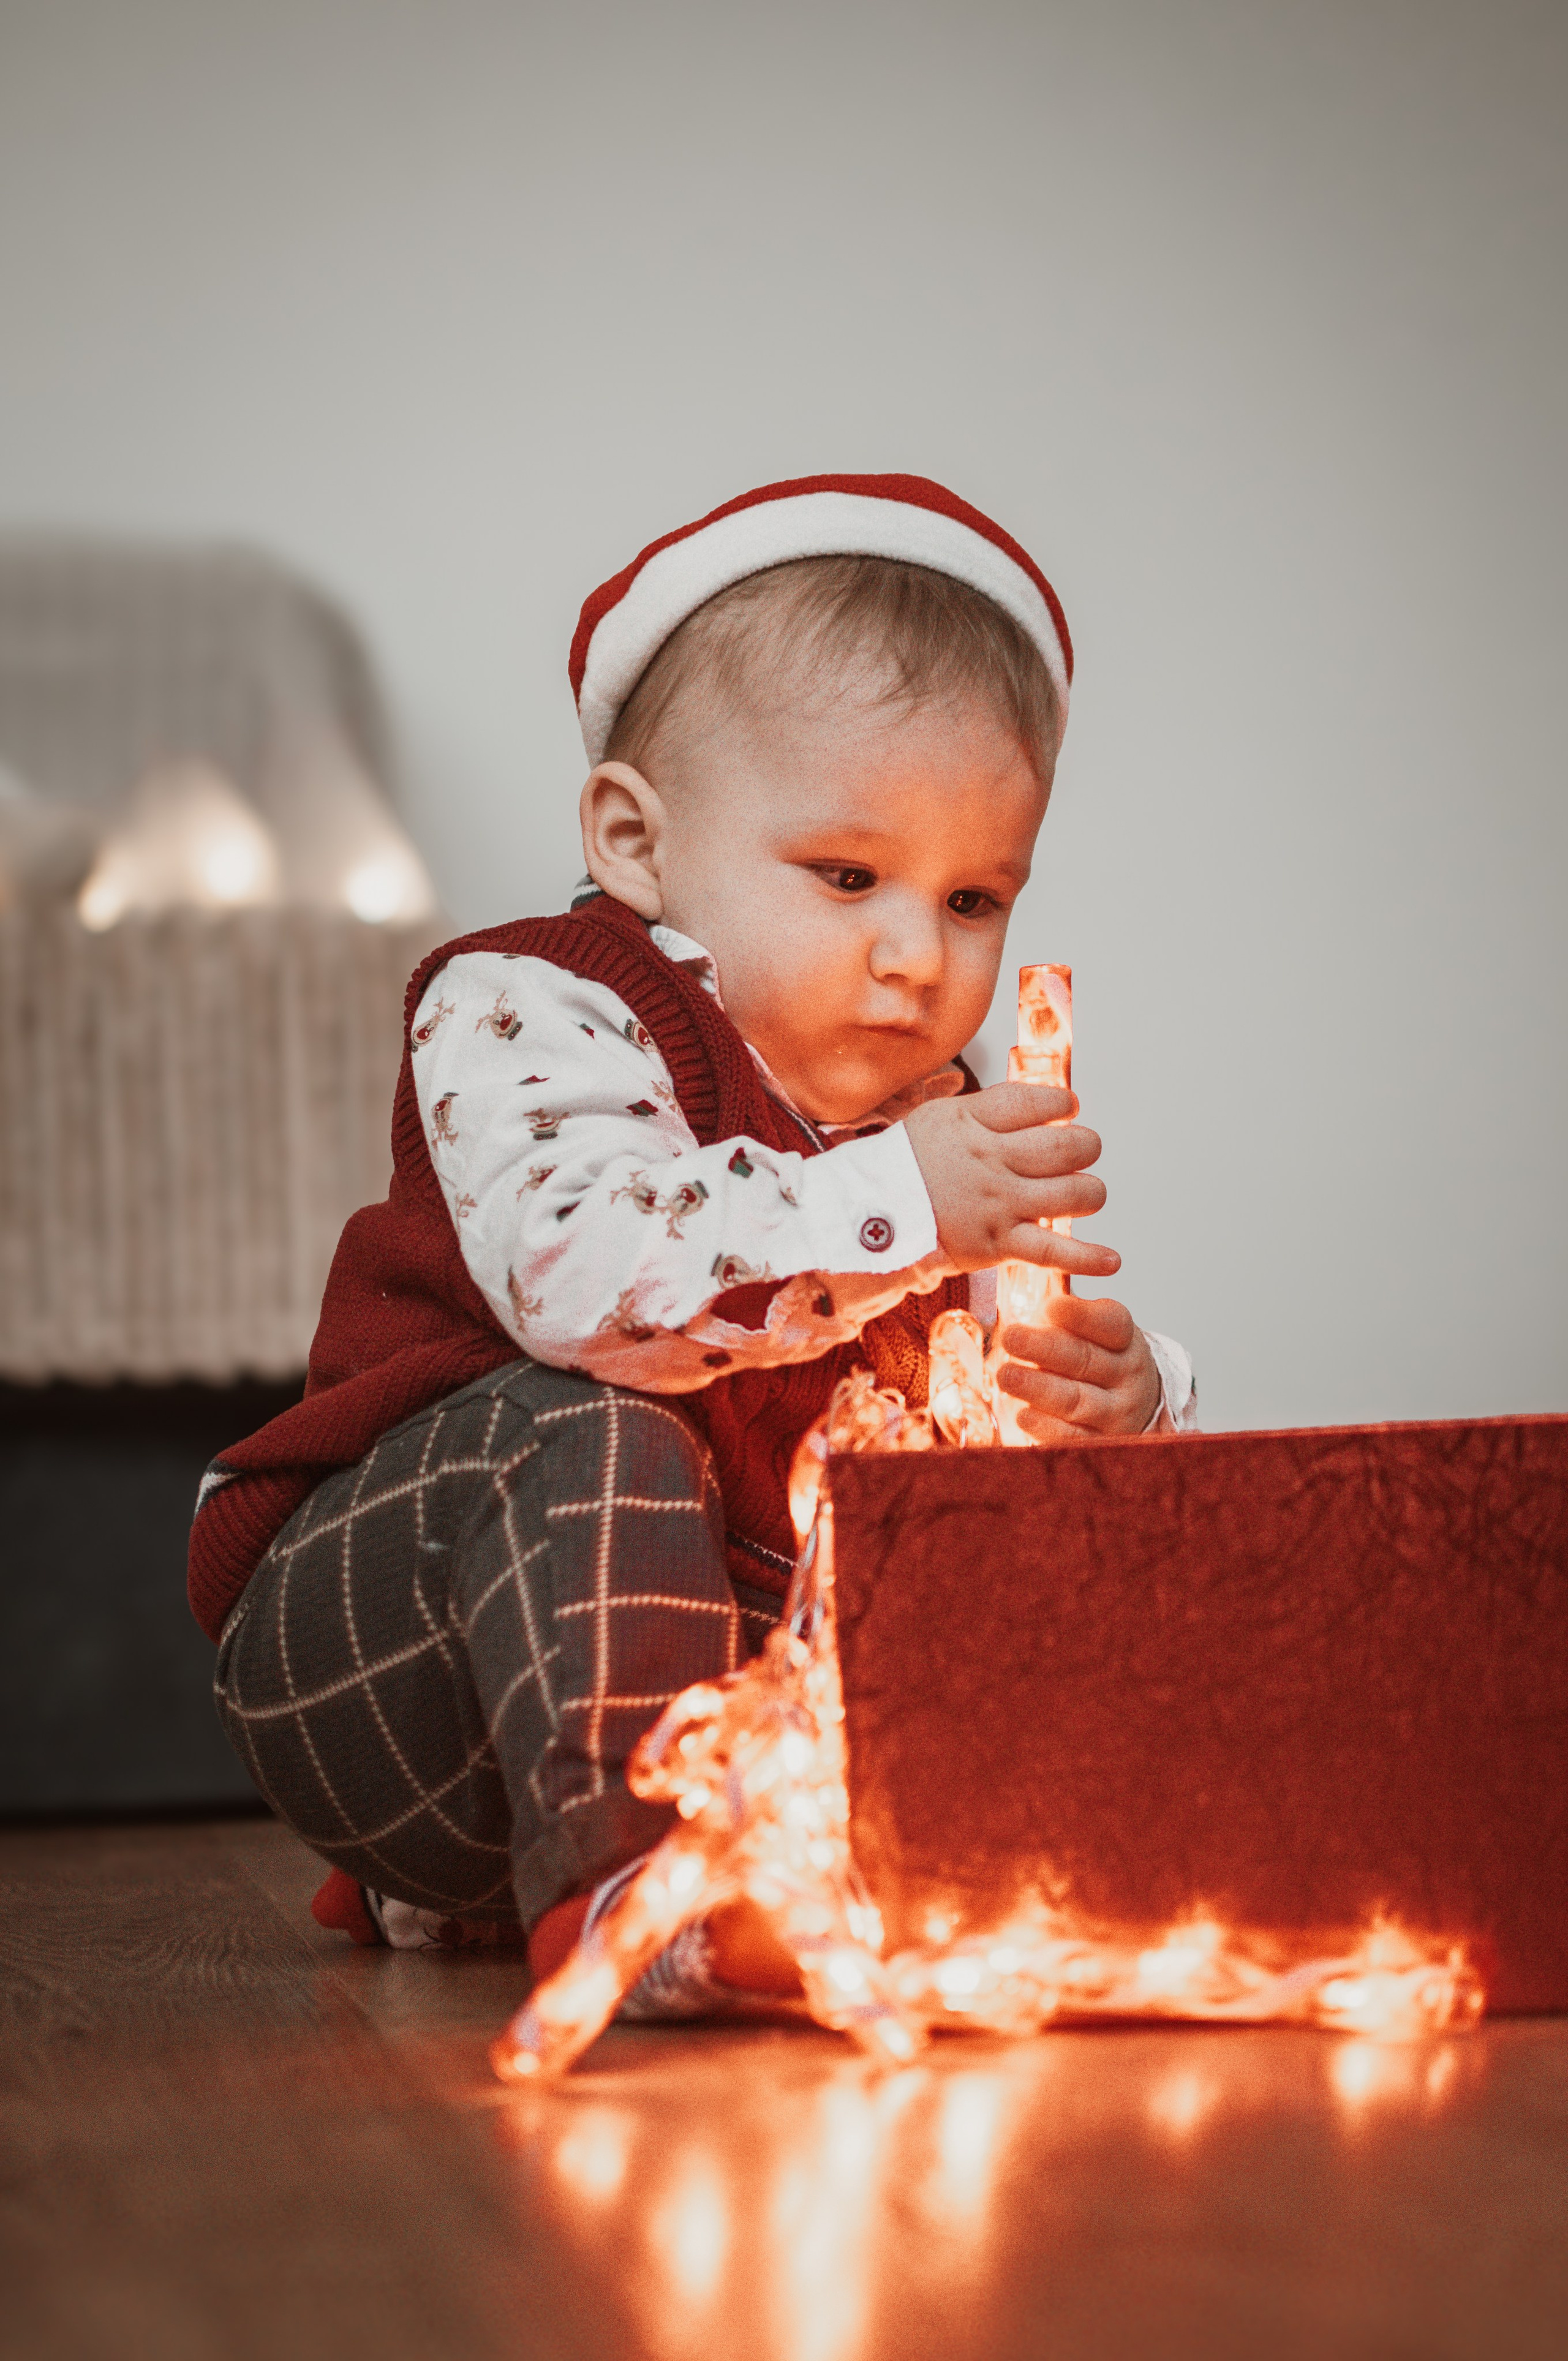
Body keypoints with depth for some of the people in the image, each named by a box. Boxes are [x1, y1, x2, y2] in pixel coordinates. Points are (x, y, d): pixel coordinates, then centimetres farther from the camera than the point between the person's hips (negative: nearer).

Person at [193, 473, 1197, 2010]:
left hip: (736, 1687, 8)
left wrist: (1117, 1408, -14)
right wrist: (891, 1212, -35)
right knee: (582, 1437, -30)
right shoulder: (521, 1015, -10)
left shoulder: (935, 1126, 11)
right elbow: (580, 1268, -32)